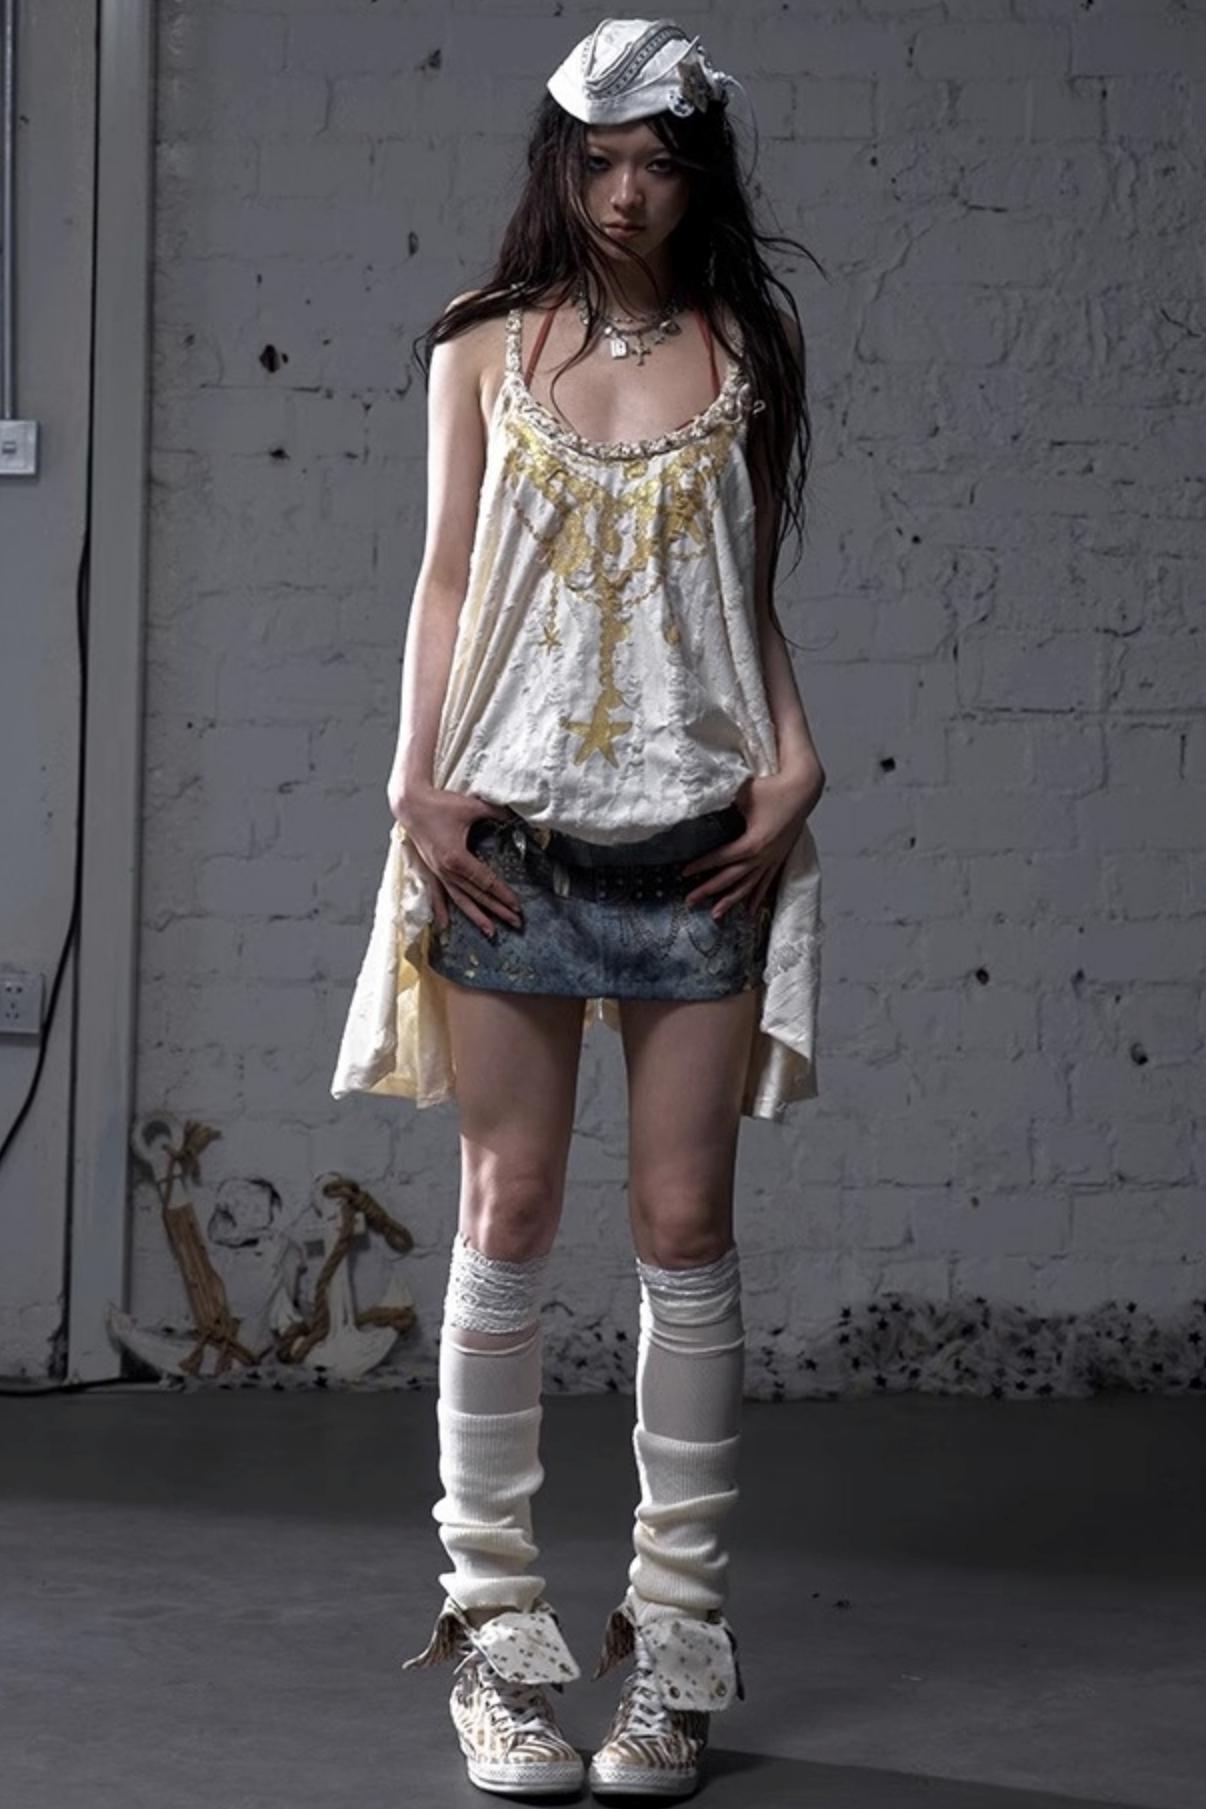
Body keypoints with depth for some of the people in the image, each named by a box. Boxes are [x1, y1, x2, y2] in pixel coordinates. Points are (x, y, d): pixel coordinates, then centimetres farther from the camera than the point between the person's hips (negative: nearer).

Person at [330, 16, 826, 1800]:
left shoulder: (745, 355, 9)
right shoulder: (486, 350, 8)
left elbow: (755, 600, 12)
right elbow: (447, 584, 7)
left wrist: (794, 768, -3)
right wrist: (417, 785, -3)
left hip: (701, 840, 0)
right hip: (513, 833, 0)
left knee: (686, 1223, 1)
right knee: (508, 1214, 1)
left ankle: (675, 1644, 9)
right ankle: (497, 1624, 9)